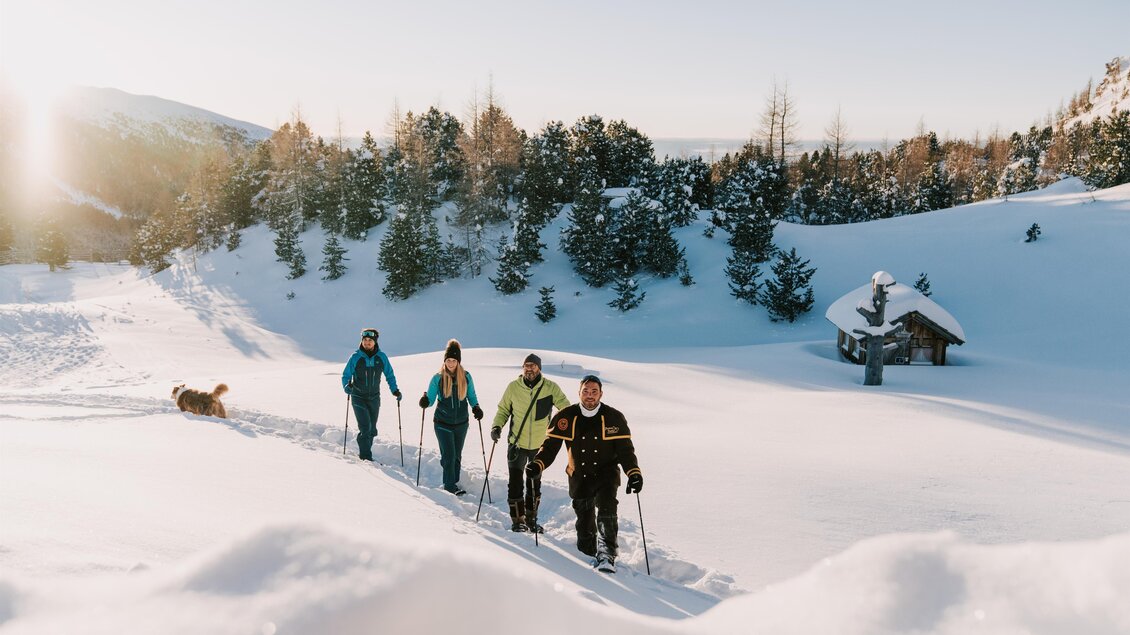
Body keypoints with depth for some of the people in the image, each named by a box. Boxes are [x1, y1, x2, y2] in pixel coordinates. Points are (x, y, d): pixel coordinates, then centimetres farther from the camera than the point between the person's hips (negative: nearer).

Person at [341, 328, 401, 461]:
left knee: (372, 430, 9)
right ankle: (366, 457, -8)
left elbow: (389, 375, 9)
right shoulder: (355, 357, -9)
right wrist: (347, 386, -22)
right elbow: (346, 375, -2)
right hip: (358, 397, -3)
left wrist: (394, 390, -2)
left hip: (374, 398, 3)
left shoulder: (381, 357, -3)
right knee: (365, 428, -15)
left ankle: (363, 453, 28)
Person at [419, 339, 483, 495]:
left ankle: (454, 481, 28)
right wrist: (425, 401, -23)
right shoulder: (438, 378, -7)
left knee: (457, 455, 13)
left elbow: (471, 396, 9)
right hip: (443, 423, -2)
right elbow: (431, 398, -1)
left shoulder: (466, 377, -2)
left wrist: (476, 407, -9)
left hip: (461, 423, 3)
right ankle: (450, 485, 6)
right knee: (449, 455, -6)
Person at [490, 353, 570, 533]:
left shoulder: (550, 388, -9)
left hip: (540, 445, 1)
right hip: (517, 443, -1)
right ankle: (517, 521, 13)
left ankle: (531, 519, 31)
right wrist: (497, 426, -11)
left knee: (535, 484, 15)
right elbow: (503, 410, 5)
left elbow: (566, 408, -7)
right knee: (516, 483, -2)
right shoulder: (513, 387, -7)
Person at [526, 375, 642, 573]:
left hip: (606, 475, -2)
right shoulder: (566, 417, -3)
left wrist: (634, 473, -17)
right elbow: (550, 445, 1)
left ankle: (607, 556, -19)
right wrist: (537, 464, -16)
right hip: (579, 478, 2)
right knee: (584, 523, 9)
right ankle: (589, 557, 29)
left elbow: (625, 449, -3)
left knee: (606, 512, -23)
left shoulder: (614, 417, -4)